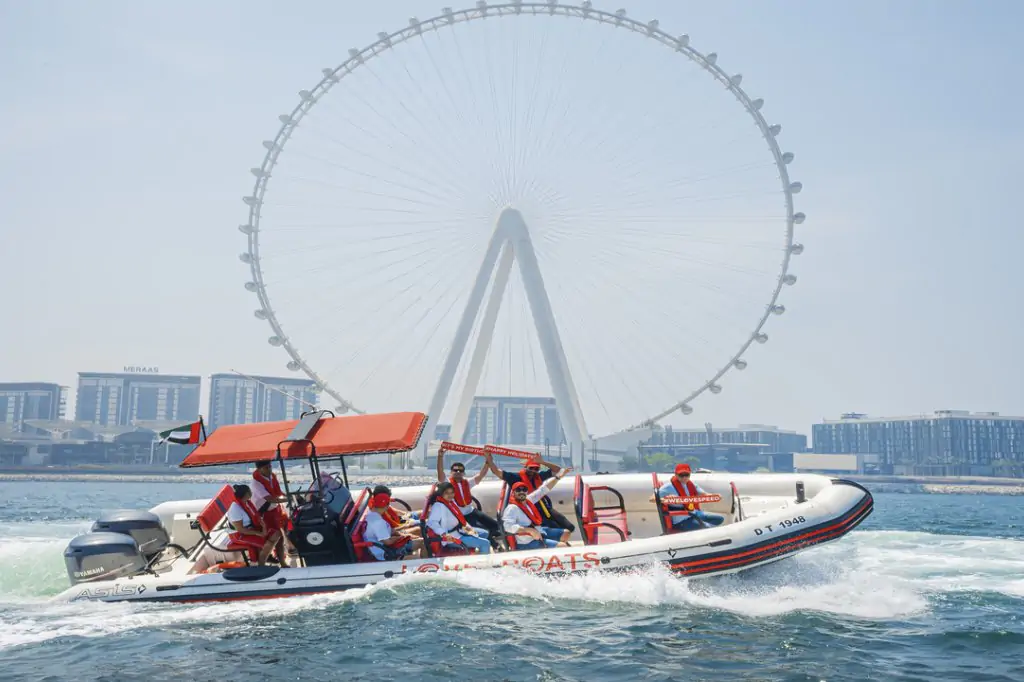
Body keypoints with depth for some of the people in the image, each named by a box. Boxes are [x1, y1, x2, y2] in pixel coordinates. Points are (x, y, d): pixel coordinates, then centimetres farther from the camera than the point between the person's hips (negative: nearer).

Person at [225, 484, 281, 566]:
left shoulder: (248, 502, 3)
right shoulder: (235, 509, -25)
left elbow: (257, 516, 8)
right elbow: (240, 529, -25)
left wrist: (263, 527, -12)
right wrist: (259, 533, -24)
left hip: (252, 529, 9)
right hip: (241, 536, -9)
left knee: (276, 534, -2)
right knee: (268, 543, -24)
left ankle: (267, 556, 7)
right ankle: (261, 567, -9)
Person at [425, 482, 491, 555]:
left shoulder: (451, 501, 7)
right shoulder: (438, 506, -21)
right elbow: (431, 522, -34)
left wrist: (466, 526, 6)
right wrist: (444, 534, -44)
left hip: (459, 530, 10)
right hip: (452, 537, -10)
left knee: (484, 534, 24)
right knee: (485, 543, -14)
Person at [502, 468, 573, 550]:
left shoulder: (528, 500, 5)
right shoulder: (512, 508, -20)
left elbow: (544, 489, 12)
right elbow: (508, 526, -35)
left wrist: (558, 476, 7)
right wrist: (530, 530, -36)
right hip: (527, 542, -10)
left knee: (565, 533, 18)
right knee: (562, 546, -19)